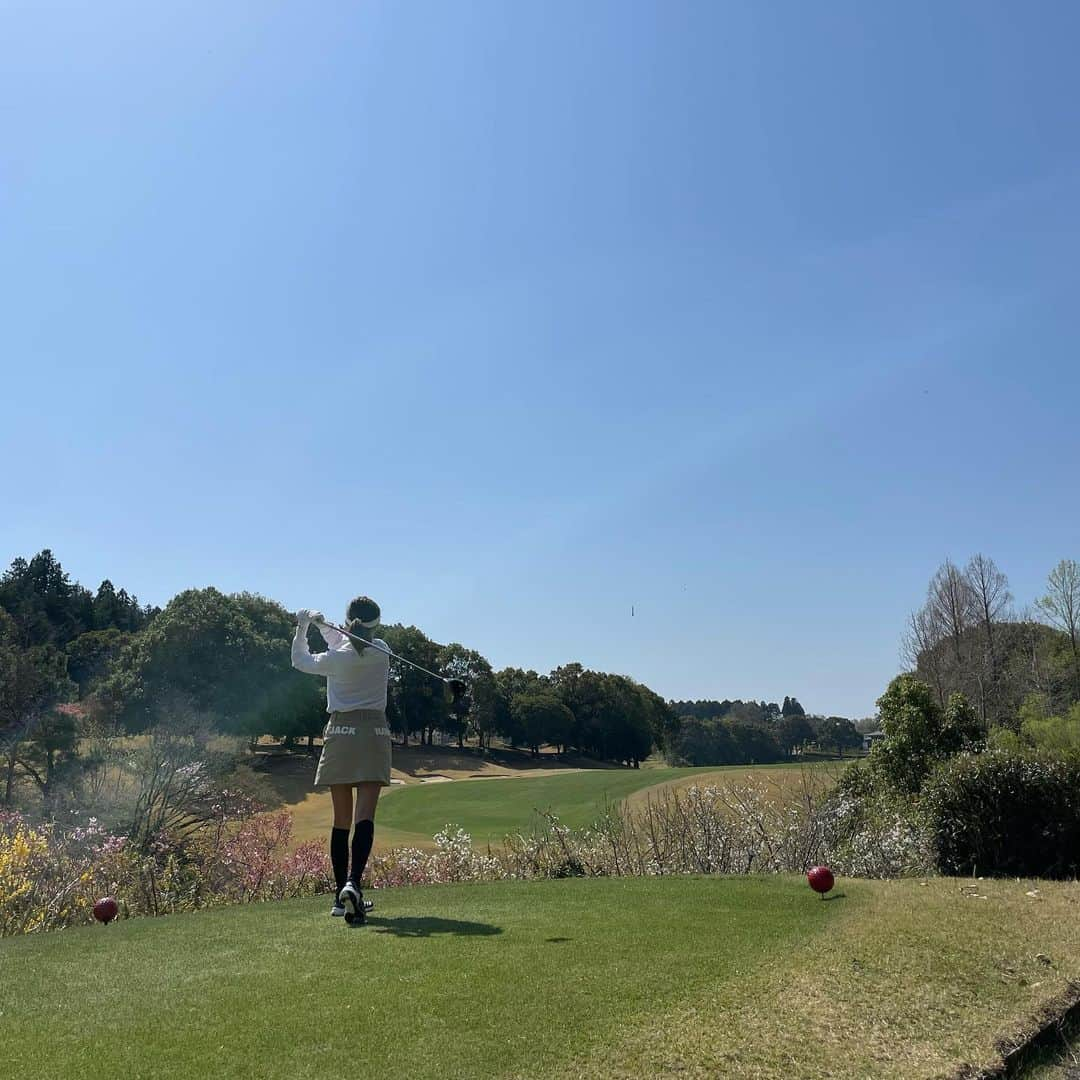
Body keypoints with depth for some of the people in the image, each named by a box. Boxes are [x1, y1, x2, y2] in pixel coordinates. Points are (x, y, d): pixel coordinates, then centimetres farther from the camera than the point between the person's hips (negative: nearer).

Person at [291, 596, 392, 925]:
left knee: (341, 820, 8)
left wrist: (303, 628, 19)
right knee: (364, 817, -8)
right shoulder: (382, 651, 1)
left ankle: (341, 895, 13)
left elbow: (300, 660, 14)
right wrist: (322, 625, 9)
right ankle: (353, 882, -28)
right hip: (374, 734, 0)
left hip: (340, 733, 0)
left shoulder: (336, 659, -6)